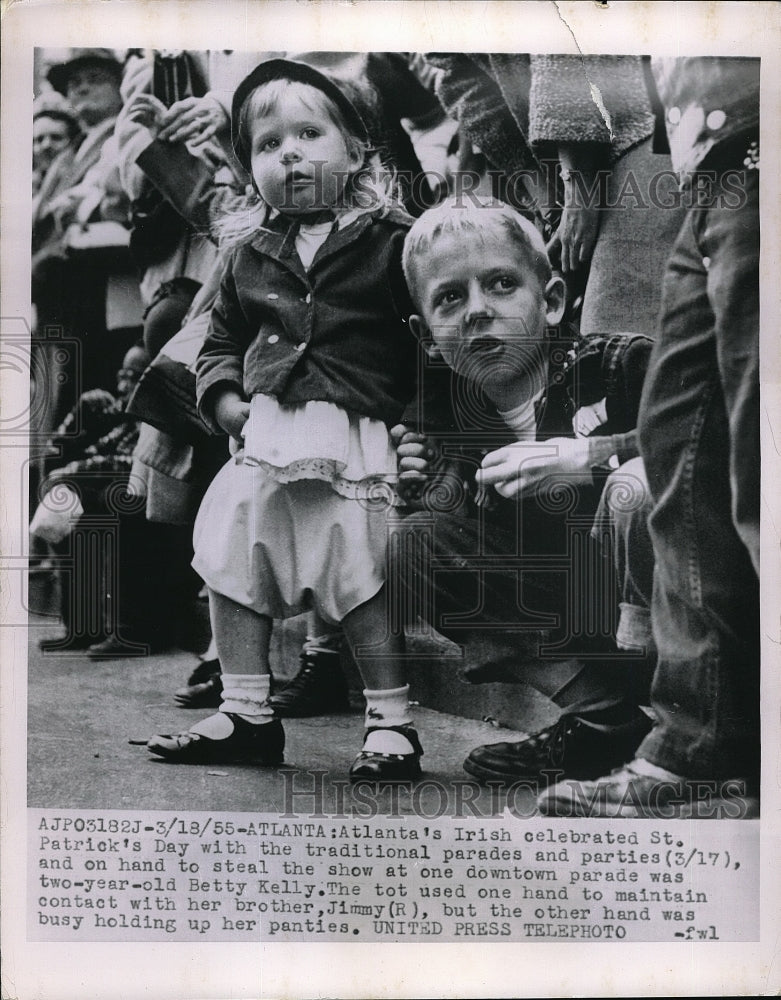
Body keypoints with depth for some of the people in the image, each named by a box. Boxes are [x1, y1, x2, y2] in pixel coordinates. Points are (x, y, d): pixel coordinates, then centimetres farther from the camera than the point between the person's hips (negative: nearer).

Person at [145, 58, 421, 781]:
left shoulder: (391, 239, -1)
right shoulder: (252, 254, 13)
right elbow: (222, 340, 22)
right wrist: (225, 399, 5)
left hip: (354, 441, -5)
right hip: (264, 438, 6)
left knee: (360, 582, -5)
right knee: (230, 566, 8)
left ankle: (392, 722, 11)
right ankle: (246, 716, 21)